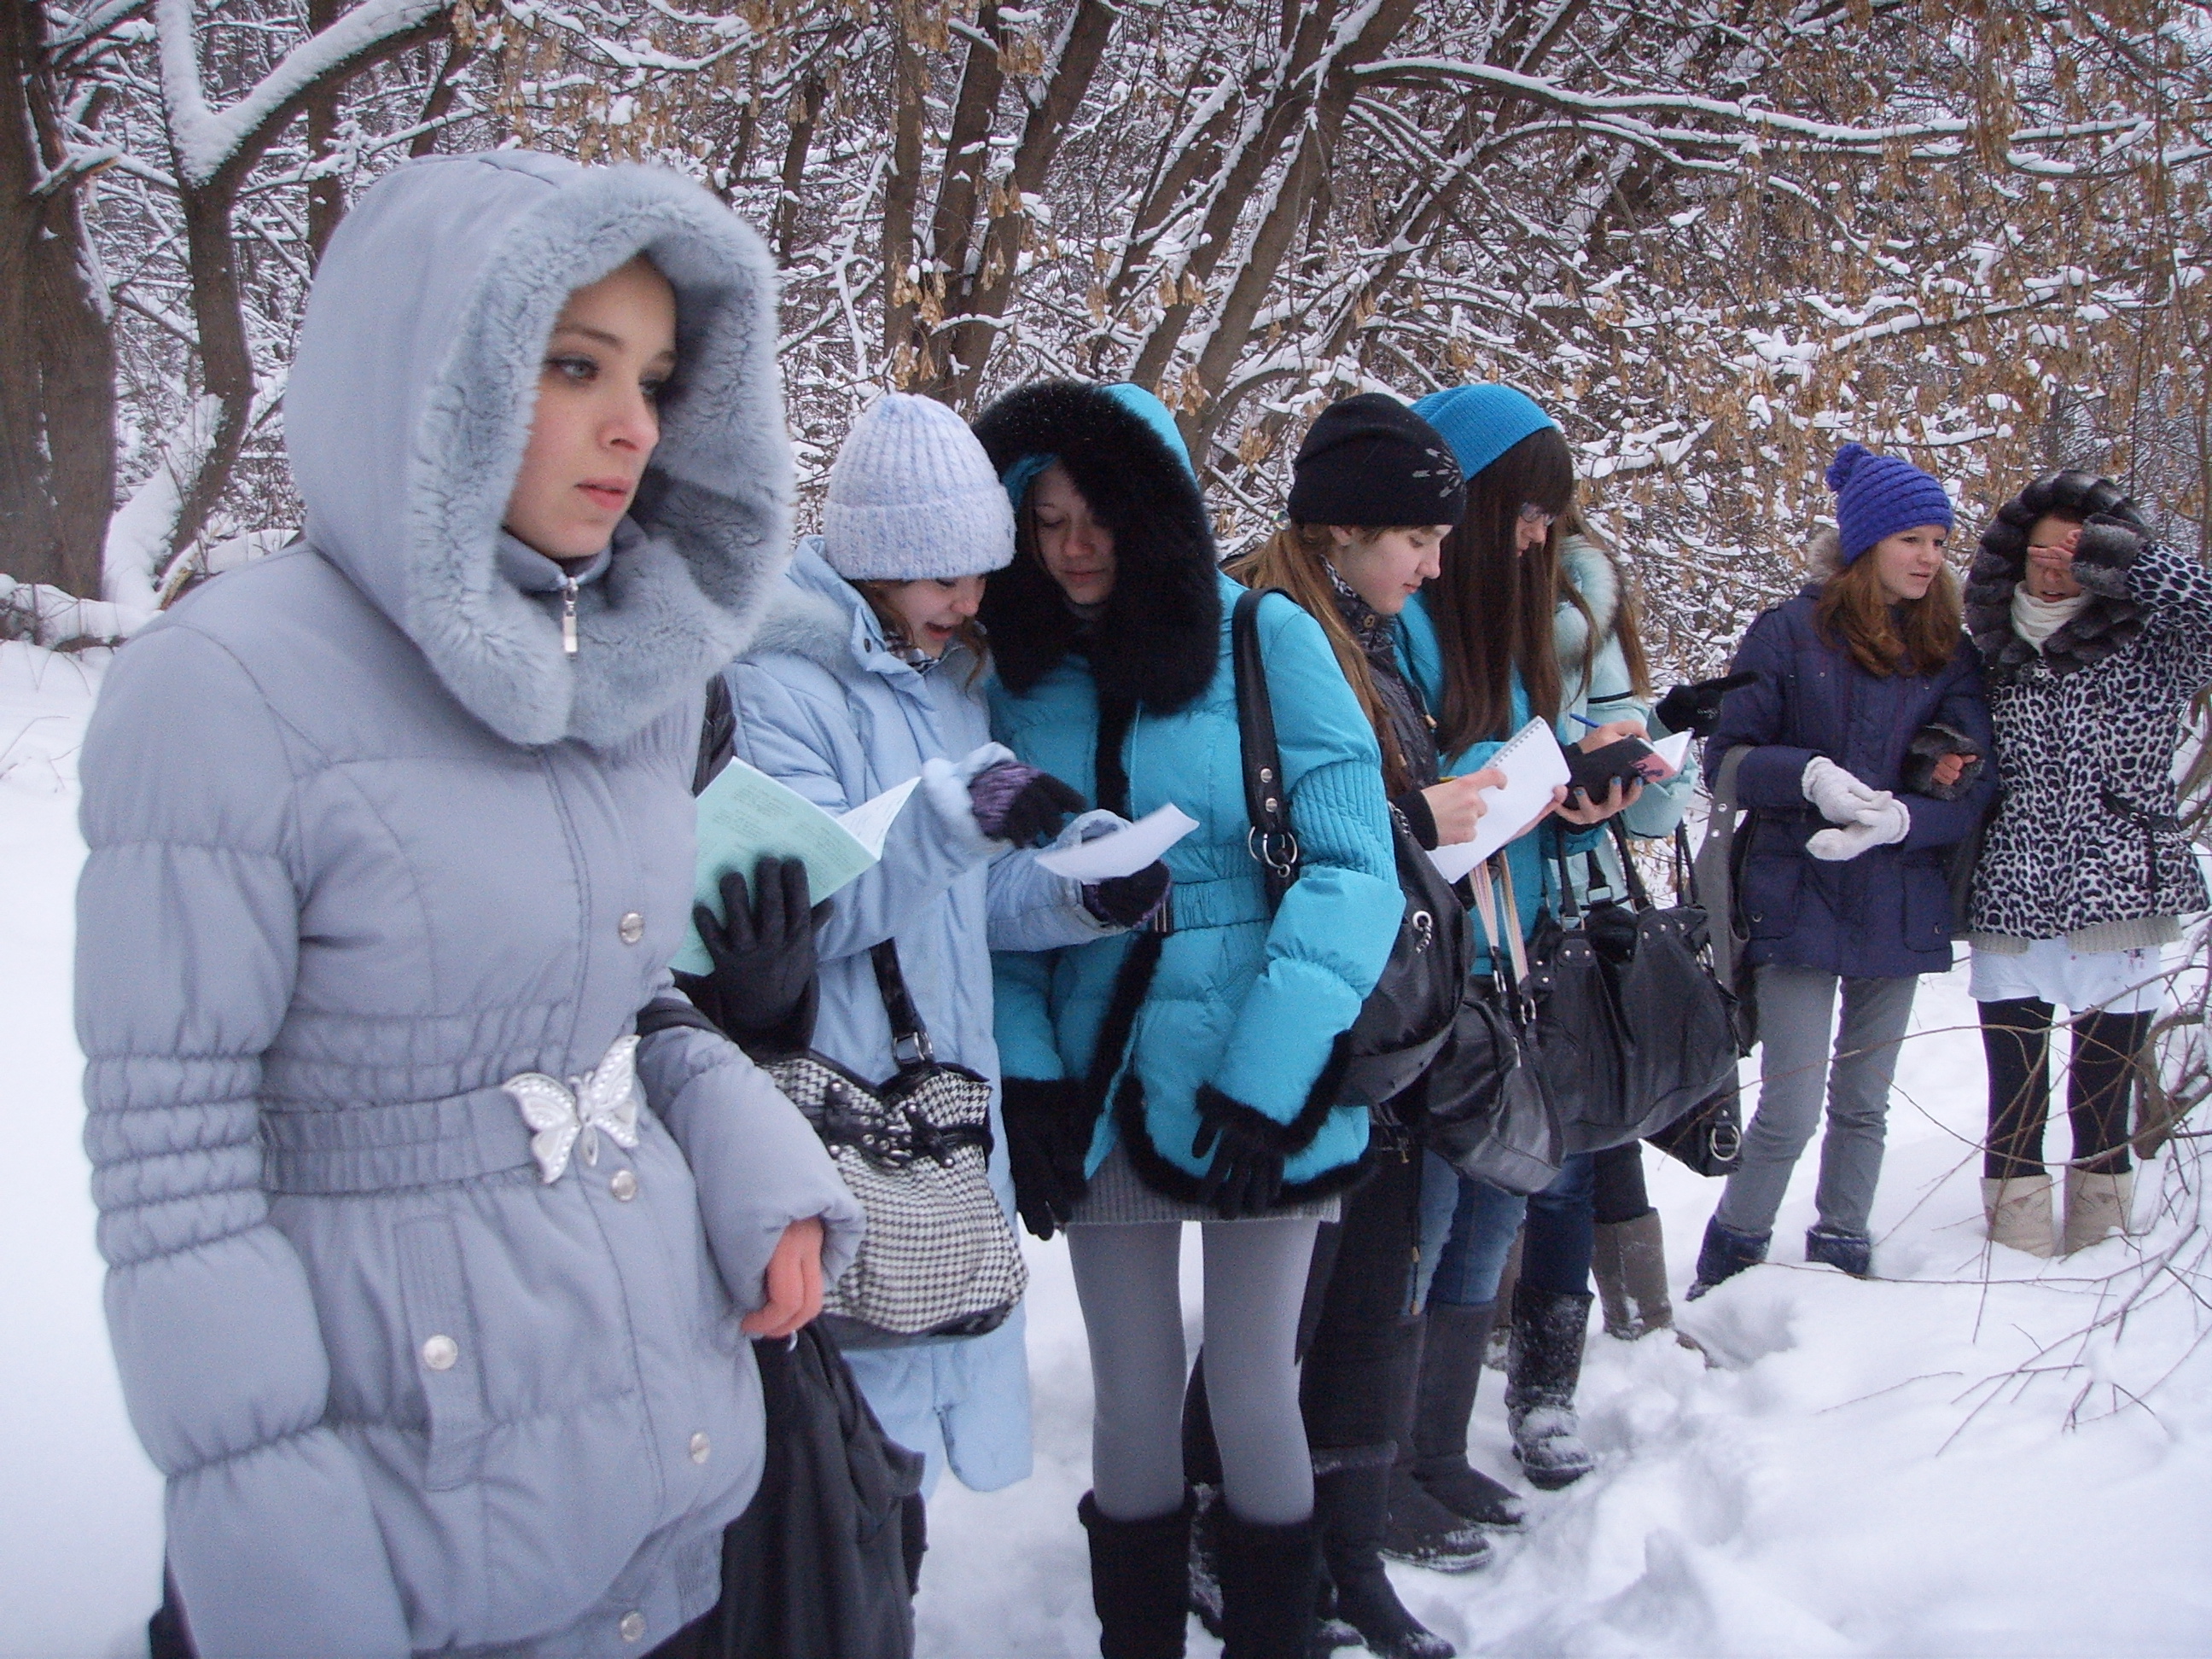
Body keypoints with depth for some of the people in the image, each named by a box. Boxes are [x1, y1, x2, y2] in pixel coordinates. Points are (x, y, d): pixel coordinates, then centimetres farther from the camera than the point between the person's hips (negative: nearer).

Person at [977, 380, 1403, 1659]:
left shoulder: (1267, 640, -6)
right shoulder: (1020, 673, 5)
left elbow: (1353, 868, -12)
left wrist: (1269, 1072, -20)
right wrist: (1023, 1068, -9)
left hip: (1265, 1088, -3)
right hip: (1097, 1088, 3)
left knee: (1254, 1394, 7)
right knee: (1134, 1395, 12)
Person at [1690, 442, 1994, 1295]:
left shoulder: (1951, 653, 6)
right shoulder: (1790, 633, -4)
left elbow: (1973, 786, 0)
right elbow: (1726, 757, -4)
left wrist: (1900, 818, -19)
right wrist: (1810, 775, -22)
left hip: (1901, 910, 4)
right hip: (1802, 903, -4)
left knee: (1863, 1105, 13)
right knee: (1790, 1112, -6)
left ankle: (1842, 1260, 29)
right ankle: (1726, 1272, 14)